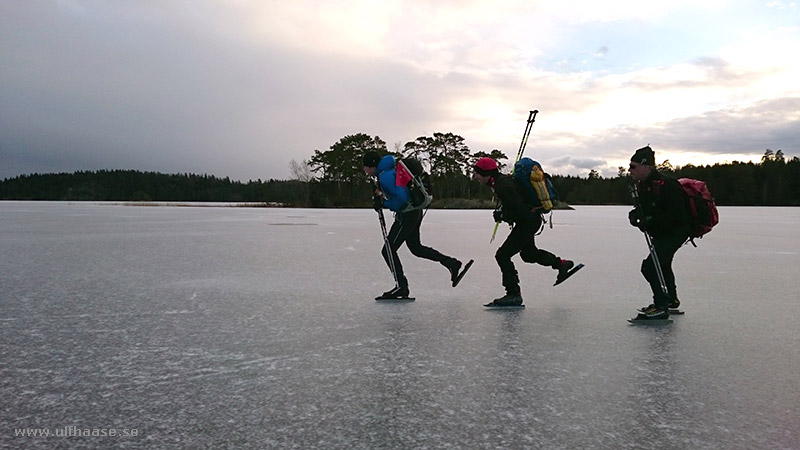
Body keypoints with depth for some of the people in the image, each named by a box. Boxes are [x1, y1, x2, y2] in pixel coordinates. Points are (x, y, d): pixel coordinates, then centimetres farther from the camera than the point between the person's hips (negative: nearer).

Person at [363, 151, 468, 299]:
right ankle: (452, 264, 24)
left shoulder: (385, 176, -20)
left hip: (407, 214, -11)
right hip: (413, 212, 11)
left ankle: (401, 286, -3)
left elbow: (401, 198, -26)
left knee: (388, 249, -6)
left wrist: (384, 204, -16)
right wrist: (380, 195, 9)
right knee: (415, 247, 21)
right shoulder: (383, 173, 12)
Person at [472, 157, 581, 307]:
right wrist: (503, 212, 11)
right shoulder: (501, 180, 5)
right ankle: (562, 264, 42)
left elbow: (520, 210, -29)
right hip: (528, 220, 11)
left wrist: (502, 215, -18)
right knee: (528, 253, 27)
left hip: (528, 221, -11)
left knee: (502, 255, -13)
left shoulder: (503, 186, -27)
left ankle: (514, 294, -9)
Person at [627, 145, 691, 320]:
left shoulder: (665, 184, -29)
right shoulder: (642, 184, 0)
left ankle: (661, 307, -12)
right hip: (660, 233, 11)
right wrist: (636, 213, -7)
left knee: (650, 266, -20)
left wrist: (650, 222, -32)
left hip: (676, 231, -11)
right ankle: (671, 299, 49)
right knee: (662, 264, 28)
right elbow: (644, 206, 14)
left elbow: (675, 215, -32)